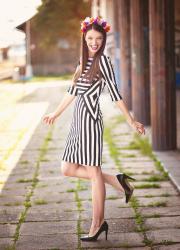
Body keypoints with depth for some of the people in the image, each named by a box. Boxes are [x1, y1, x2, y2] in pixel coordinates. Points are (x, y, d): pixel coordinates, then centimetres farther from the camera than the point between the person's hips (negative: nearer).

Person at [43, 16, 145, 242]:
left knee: (93, 170, -2)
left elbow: (115, 94, -7)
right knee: (68, 169, 8)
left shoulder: (103, 61, -6)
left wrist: (131, 121, -8)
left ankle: (97, 223, 7)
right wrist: (55, 114, 31)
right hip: (78, 118, 8)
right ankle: (116, 181, 18)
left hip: (91, 117, -8)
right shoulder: (83, 60, 16)